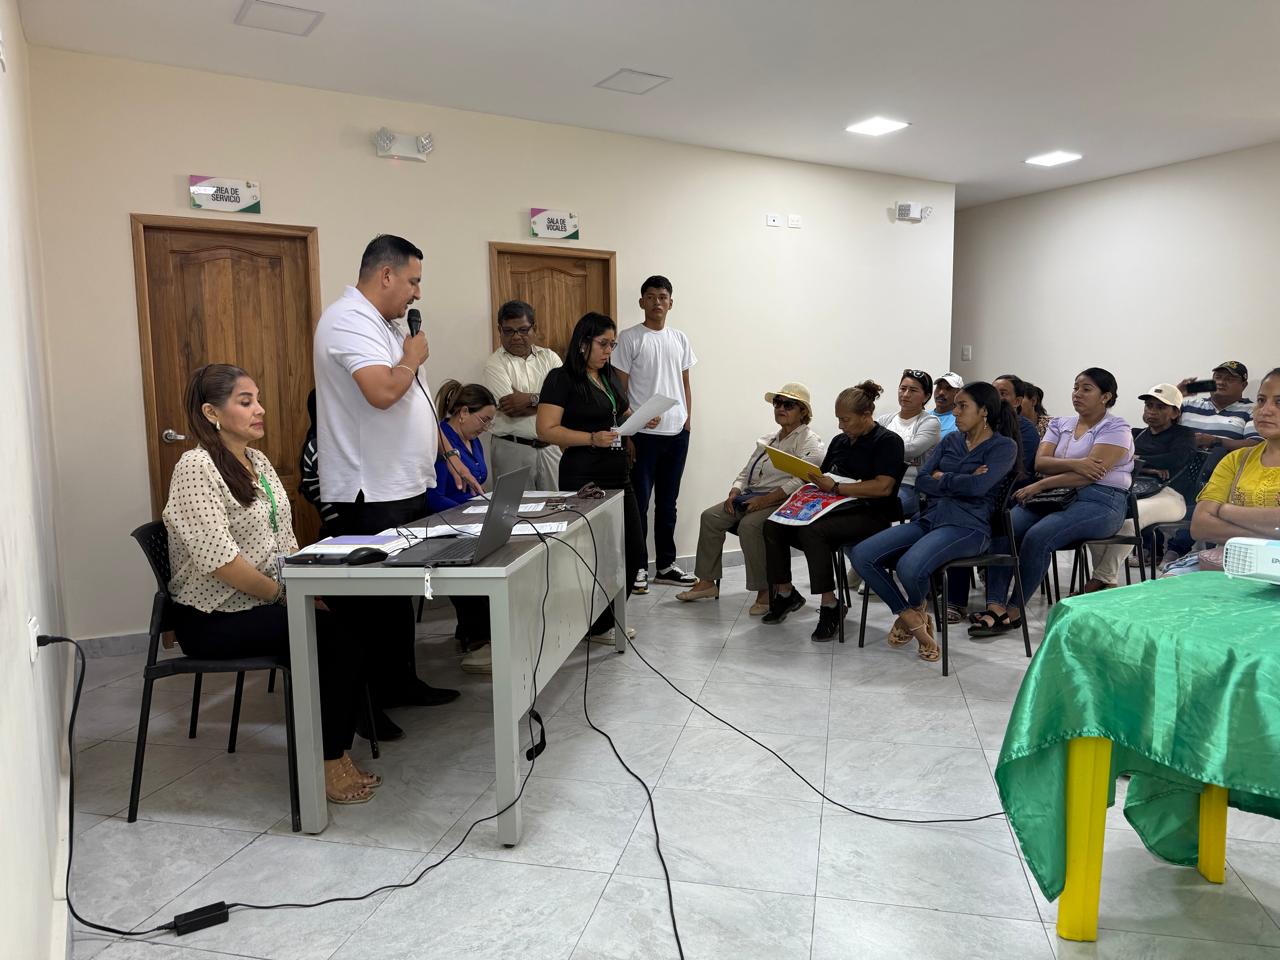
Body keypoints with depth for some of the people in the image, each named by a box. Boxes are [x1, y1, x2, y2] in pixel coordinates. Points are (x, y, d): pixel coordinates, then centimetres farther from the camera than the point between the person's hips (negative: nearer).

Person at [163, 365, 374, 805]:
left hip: (263, 603, 7)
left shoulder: (258, 461, 13)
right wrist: (286, 594, -16)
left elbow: (286, 541, 13)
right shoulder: (196, 467, -13)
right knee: (332, 635, -23)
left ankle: (340, 754, -7)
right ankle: (327, 766, -9)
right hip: (213, 619, -7)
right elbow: (220, 559, -22)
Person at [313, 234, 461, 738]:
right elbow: (382, 392, -31)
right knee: (370, 601, -1)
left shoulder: (385, 324, 17)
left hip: (404, 487, 10)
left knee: (400, 591, 17)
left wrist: (448, 452, 21)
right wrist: (413, 357, -12)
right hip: (370, 493, -10)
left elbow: (416, 402, 23)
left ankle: (400, 682, 29)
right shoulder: (350, 320, -16)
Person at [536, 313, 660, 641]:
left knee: (634, 552, 9)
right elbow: (546, 429, -15)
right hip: (583, 477, -8)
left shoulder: (611, 375, 15)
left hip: (618, 473, 8)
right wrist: (592, 438, -24)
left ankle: (607, 619, 27)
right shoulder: (562, 379, -9)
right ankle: (597, 626, 19)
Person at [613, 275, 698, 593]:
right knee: (639, 502, 1)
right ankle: (638, 567, 12)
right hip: (643, 433, -5)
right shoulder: (629, 338, -4)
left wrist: (688, 419, 7)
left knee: (668, 503, 12)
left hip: (677, 433, 5)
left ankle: (665, 565, 22)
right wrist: (626, 433, -10)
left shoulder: (680, 339, 11)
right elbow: (621, 389, -6)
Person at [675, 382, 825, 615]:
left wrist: (766, 499, -25)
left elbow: (801, 480, -19)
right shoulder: (767, 440, 23)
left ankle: (765, 590, -21)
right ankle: (707, 582, -2)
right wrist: (734, 492, 0)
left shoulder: (809, 441, -4)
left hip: (782, 501, -8)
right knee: (710, 516, -8)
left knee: (749, 525, -33)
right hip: (751, 497, 8)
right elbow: (746, 471, 22)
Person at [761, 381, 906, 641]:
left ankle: (830, 606, -23)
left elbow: (883, 487, -18)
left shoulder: (888, 441, -5)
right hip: (833, 508, 8)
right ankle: (785, 593, 3)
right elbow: (824, 477, 24)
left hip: (870, 515, -8)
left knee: (812, 531, -34)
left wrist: (836, 488, -20)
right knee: (773, 525, -12)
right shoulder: (840, 441, 18)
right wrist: (811, 478, 0)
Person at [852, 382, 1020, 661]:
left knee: (909, 567, -34)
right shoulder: (950, 441, 19)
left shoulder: (1004, 446, 2)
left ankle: (916, 608, 7)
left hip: (967, 526, -6)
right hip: (929, 519, 7)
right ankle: (913, 621, 0)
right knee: (862, 555, -14)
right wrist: (960, 483, -6)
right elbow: (922, 481, 7)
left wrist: (942, 478, 0)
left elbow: (978, 486, -15)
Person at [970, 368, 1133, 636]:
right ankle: (995, 605, -29)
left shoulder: (1116, 429, 0)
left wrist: (1040, 485, -17)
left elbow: (1092, 473, -14)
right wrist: (1074, 463, -17)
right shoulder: (1060, 424, 18)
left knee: (1038, 536, -31)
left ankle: (1013, 612, -22)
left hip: (1099, 502, -5)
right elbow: (1040, 463, 3)